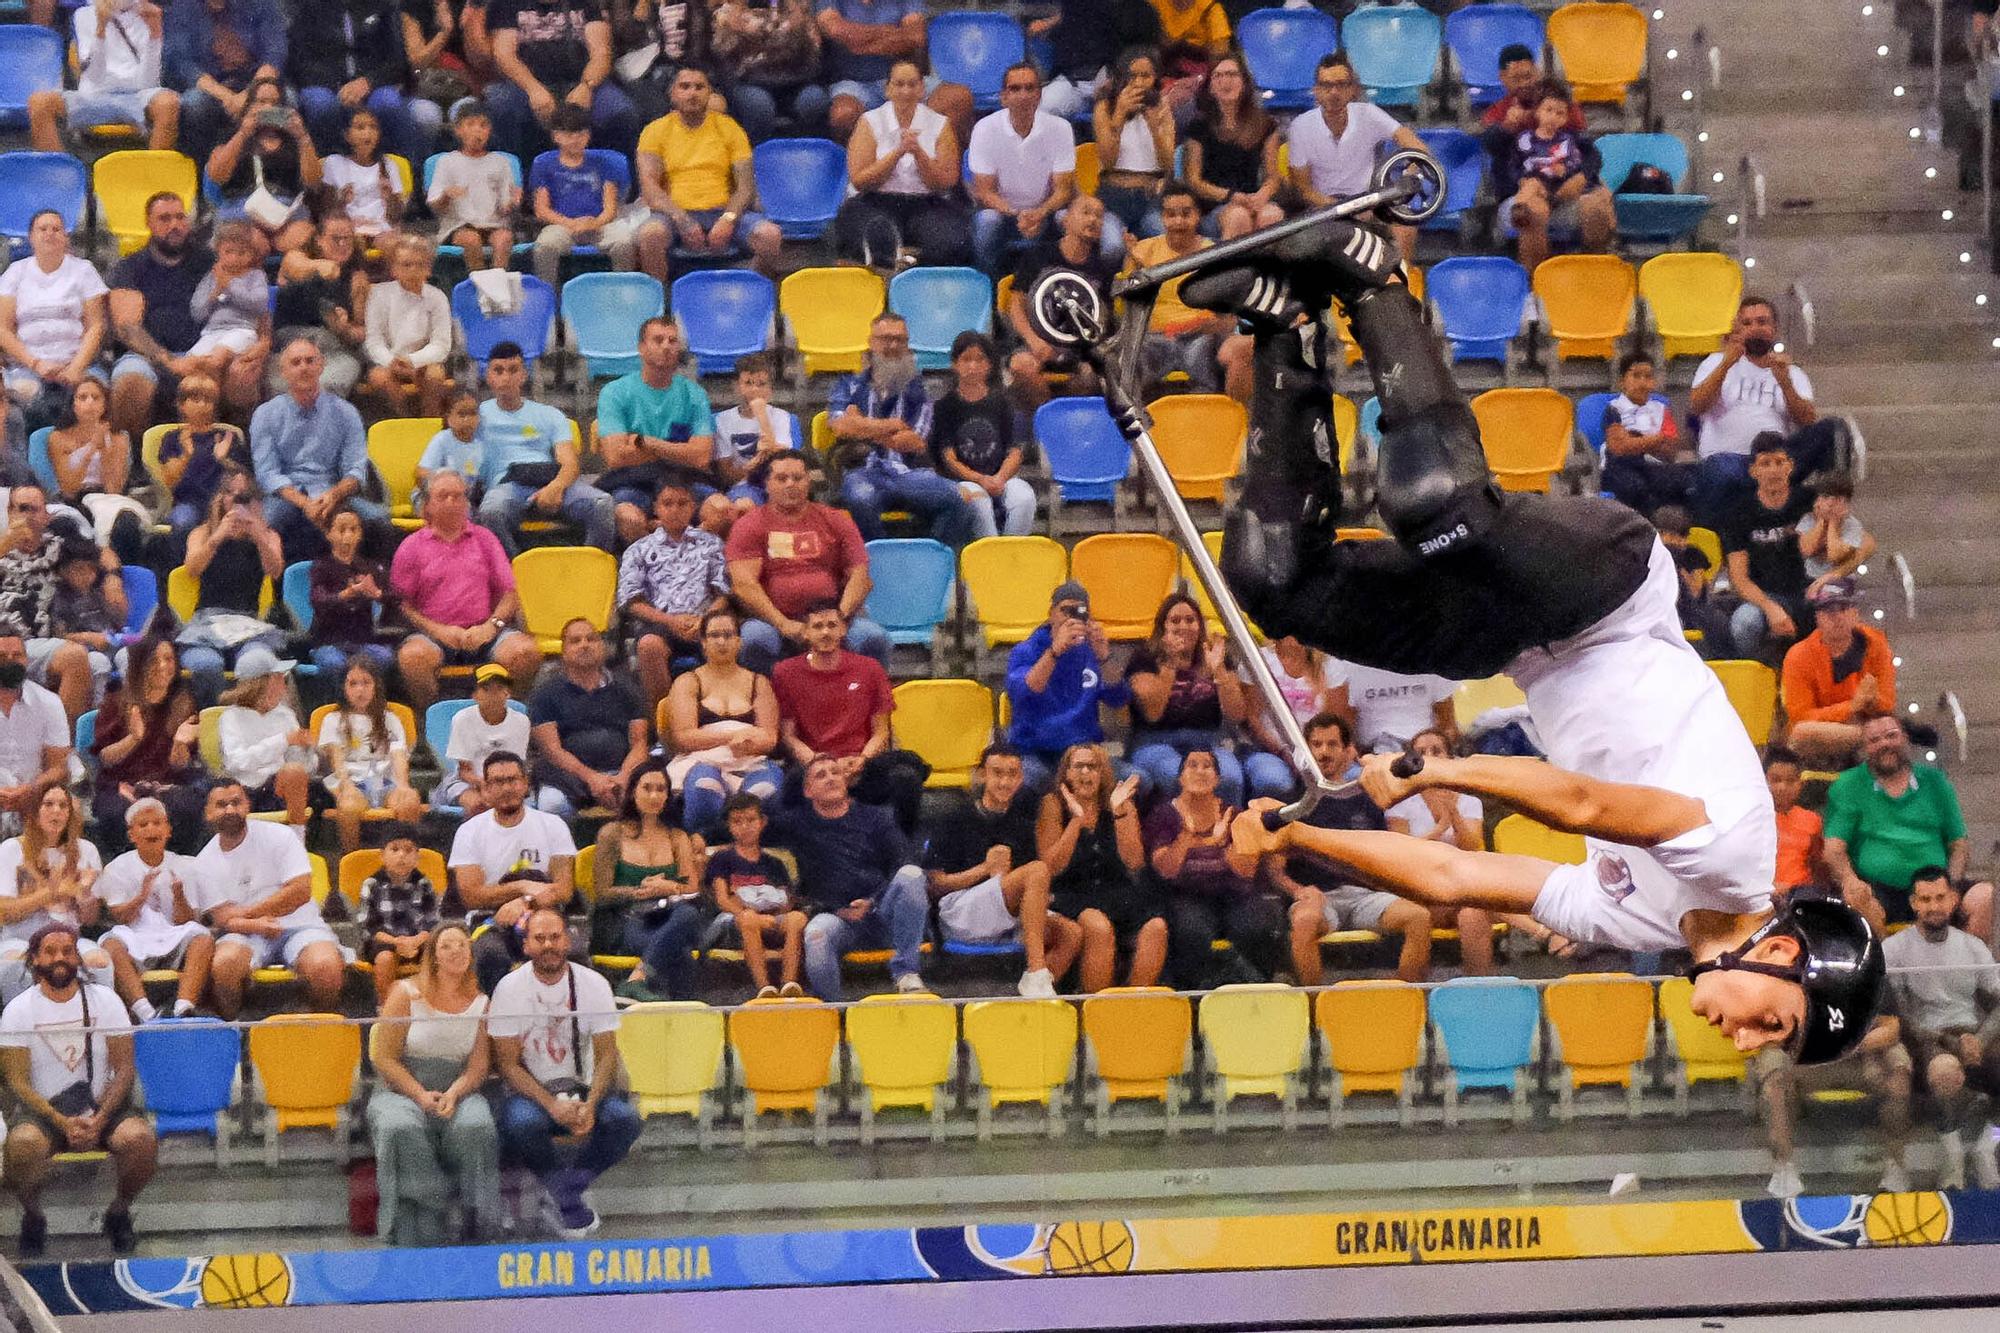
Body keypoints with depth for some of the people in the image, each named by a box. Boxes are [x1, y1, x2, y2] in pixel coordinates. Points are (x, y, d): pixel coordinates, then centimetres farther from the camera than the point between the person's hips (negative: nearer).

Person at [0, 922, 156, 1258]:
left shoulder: (104, 1001, 4)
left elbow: (124, 1068, 1)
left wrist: (100, 1119, -16)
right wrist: (63, 1123, -18)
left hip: (103, 1107, 1)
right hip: (45, 1113, -1)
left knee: (140, 1138, -31)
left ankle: (119, 1212, -1)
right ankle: (32, 1217, -6)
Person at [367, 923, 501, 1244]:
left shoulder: (480, 1003, 10)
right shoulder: (406, 994, 2)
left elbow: (479, 1067, 6)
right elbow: (383, 1058, -2)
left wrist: (453, 1095, -15)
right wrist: (421, 1096, -14)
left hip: (459, 1093, 2)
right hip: (400, 1093, -2)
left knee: (475, 1127, -33)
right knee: (402, 1128, -37)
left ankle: (477, 1226, -24)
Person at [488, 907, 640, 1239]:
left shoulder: (593, 985, 0)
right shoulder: (510, 988, -5)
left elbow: (607, 1056, -2)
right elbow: (509, 1064, -8)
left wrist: (589, 1105, -21)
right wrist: (553, 1105, -23)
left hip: (582, 1090, 2)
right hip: (530, 1093, -2)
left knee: (624, 1119, -28)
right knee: (522, 1122, -37)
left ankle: (570, 1185, -9)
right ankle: (568, 1198, -14)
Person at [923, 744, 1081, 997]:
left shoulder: (1020, 824, 21)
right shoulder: (954, 821, 6)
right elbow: (936, 885, -3)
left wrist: (1002, 875, -4)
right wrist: (985, 869, -12)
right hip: (959, 914, -6)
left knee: (1072, 933, -20)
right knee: (1038, 871, -28)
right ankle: (1036, 974, -36)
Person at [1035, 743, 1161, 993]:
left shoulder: (1124, 807, 12)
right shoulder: (1053, 806, 4)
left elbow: (1135, 864, -1)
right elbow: (1050, 867, -5)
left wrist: (1119, 814, -9)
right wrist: (1077, 820, -12)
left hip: (1118, 895, 3)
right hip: (1071, 896, -3)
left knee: (1155, 928, -27)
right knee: (1099, 927, -36)